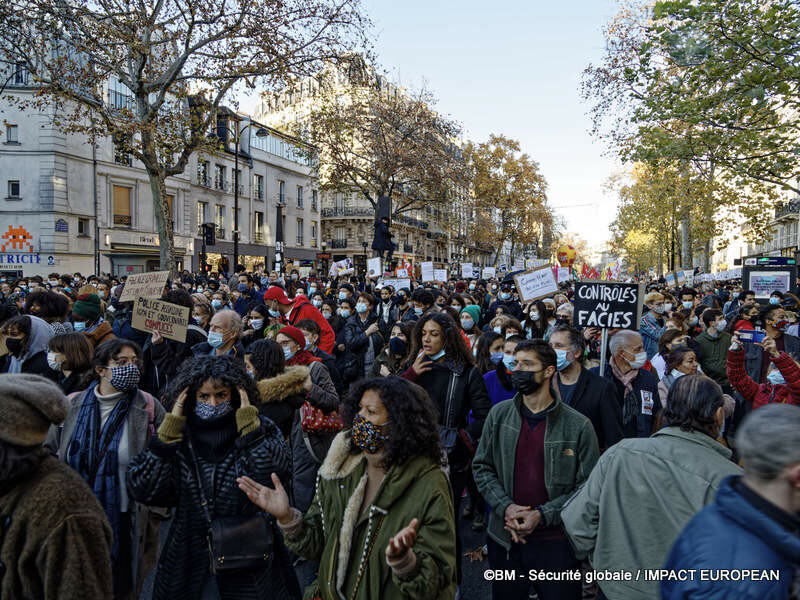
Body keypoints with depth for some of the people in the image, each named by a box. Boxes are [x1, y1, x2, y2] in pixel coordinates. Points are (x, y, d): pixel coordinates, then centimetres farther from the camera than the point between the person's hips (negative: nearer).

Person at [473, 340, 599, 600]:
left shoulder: (578, 426, -9)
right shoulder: (499, 414, 0)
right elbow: (481, 467, 4)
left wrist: (542, 515, -16)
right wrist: (505, 507, -11)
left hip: (557, 543, -2)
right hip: (504, 539, 3)